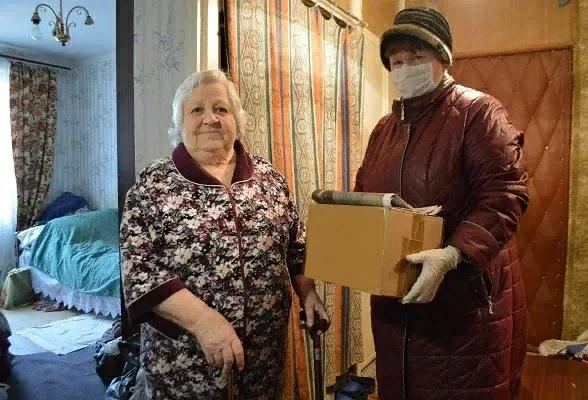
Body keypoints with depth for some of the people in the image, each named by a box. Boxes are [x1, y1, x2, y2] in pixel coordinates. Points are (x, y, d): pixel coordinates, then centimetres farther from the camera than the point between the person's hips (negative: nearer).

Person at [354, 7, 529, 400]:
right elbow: (363, 197, 19)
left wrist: (451, 255, -30)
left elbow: (505, 194, -18)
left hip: (466, 297, -6)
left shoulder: (479, 112, -7)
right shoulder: (385, 127, 13)